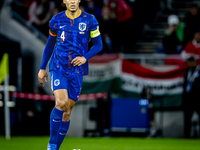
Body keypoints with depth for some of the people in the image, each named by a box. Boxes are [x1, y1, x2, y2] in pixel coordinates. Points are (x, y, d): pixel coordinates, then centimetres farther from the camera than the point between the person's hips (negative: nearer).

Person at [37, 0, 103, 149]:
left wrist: (85, 57, -13)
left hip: (77, 70, 1)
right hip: (58, 68, -1)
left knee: (68, 110, 4)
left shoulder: (89, 20, 0)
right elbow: (50, 44, 15)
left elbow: (98, 44, 4)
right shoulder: (57, 20, 3)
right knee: (61, 103, -21)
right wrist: (42, 68, 15)